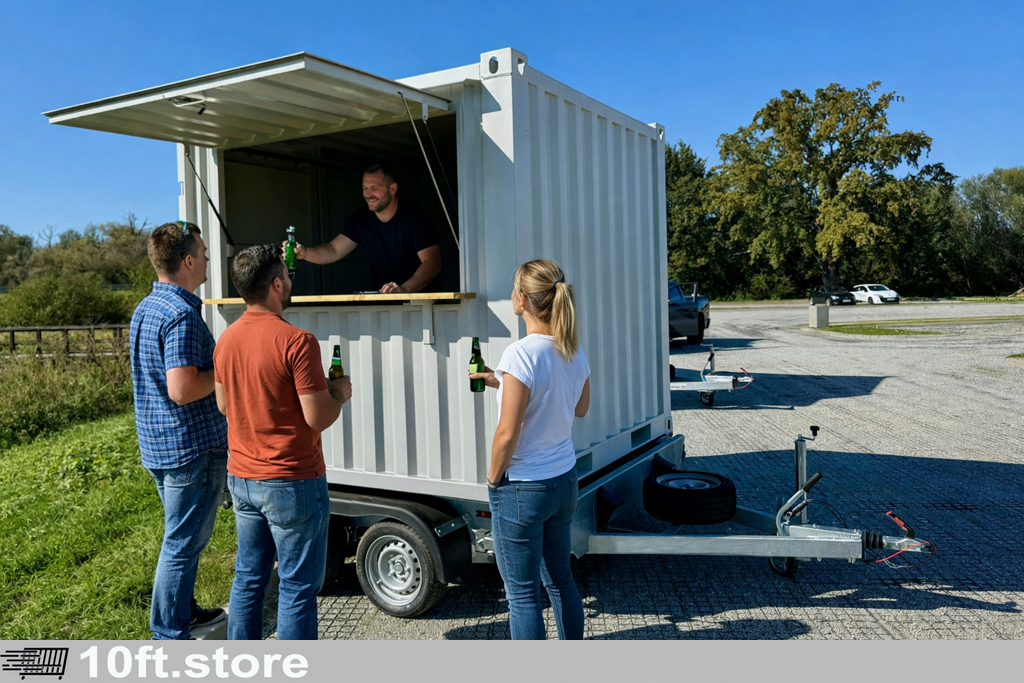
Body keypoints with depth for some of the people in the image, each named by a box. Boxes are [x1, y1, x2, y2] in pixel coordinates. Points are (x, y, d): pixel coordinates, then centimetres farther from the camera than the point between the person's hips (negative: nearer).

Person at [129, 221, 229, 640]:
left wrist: (216, 362, 16)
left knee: (182, 536, 22)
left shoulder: (145, 308, 10)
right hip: (192, 446, -10)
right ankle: (169, 636, 13)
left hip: (158, 444, 10)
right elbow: (182, 390, -28)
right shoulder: (182, 315, -22)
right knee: (184, 541, 2)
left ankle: (183, 610, 37)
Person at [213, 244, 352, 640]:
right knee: (298, 586, 5)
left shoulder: (226, 339, 4)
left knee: (248, 577, 19)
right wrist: (339, 393, -1)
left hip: (241, 477, 8)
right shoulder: (296, 341, -20)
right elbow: (318, 418, -20)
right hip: (292, 481, -8)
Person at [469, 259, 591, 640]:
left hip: (521, 490, -8)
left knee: (522, 593, 7)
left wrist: (493, 479, -5)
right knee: (560, 579, 23)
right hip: (565, 480, 8)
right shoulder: (574, 351, 0)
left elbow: (507, 433, -23)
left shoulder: (521, 354, -22)